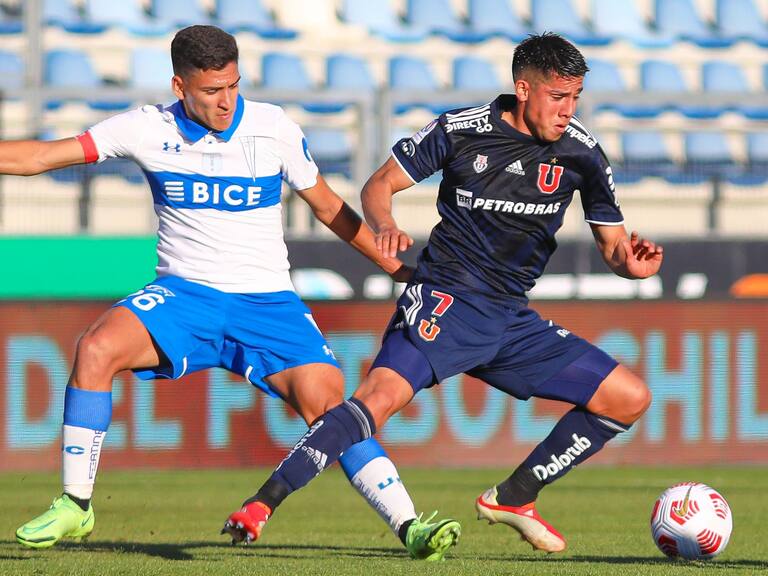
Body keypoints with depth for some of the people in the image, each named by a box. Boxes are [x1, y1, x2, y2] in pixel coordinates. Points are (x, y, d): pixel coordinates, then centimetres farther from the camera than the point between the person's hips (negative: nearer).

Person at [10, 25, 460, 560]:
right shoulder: (148, 129, -2)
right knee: (97, 347, -25)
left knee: (328, 402, -21)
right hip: (184, 294, 1)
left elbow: (327, 205, 10)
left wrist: (396, 266, 9)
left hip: (268, 301, 0)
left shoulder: (275, 128, -2)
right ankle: (75, 506, -14)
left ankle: (409, 526, -17)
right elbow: (40, 156, 0)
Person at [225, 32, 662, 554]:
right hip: (445, 300, -5)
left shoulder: (580, 152, 3)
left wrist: (631, 262, -13)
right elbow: (379, 186, 3)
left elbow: (612, 243, 11)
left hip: (512, 321, 6)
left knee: (630, 398, 2)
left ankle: (513, 498, 11)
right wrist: (385, 226, -20)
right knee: (382, 395, -31)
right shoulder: (461, 130, -7)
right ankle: (261, 505, -32)